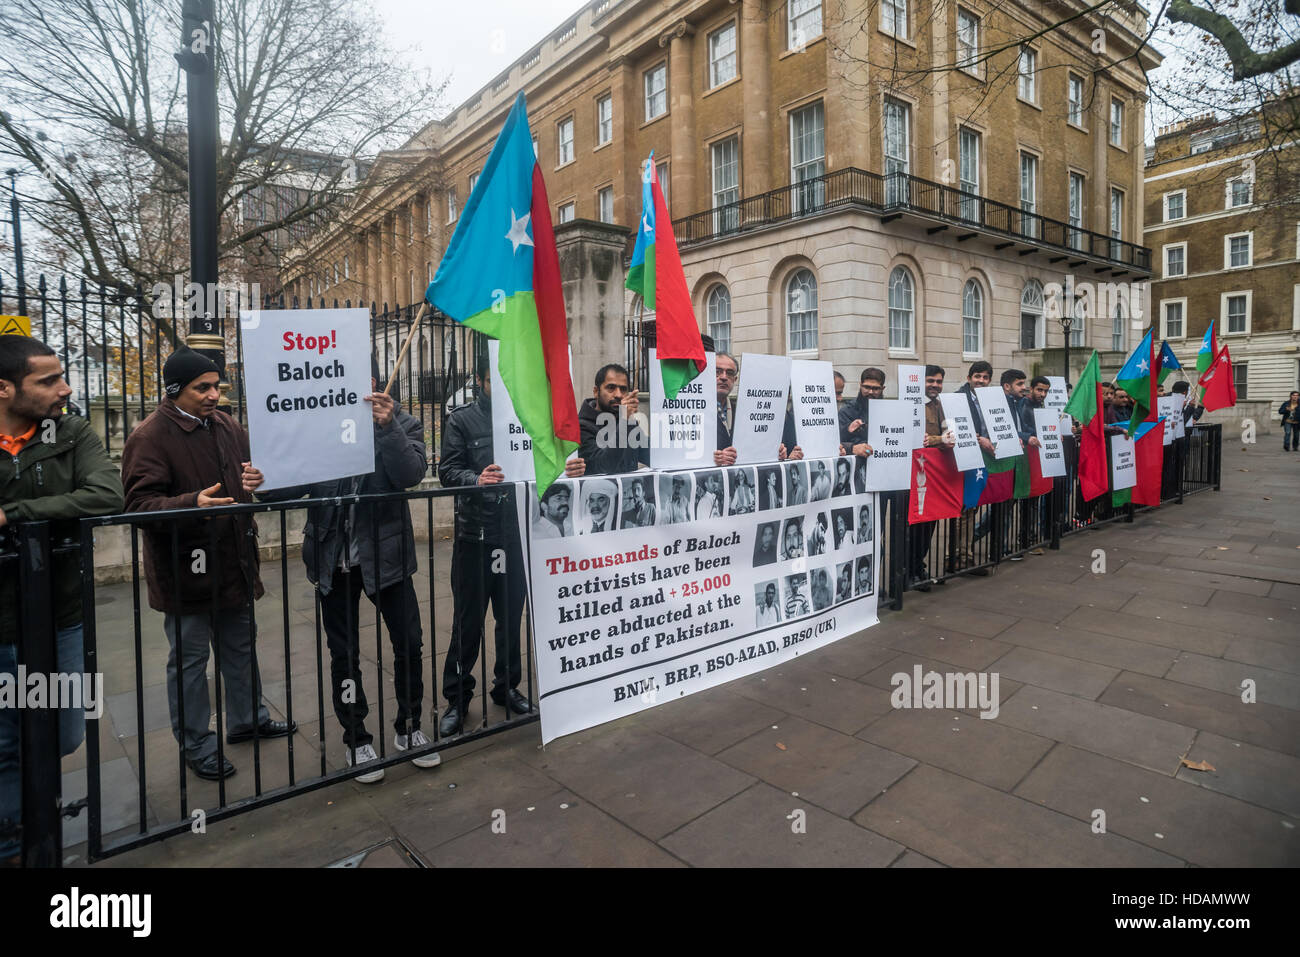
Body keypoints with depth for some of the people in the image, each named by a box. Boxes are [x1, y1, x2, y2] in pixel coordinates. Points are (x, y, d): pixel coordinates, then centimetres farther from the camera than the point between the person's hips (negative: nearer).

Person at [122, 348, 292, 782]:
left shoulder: (225, 425, 7)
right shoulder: (149, 437, -15)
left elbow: (247, 462, 23)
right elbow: (140, 503, -21)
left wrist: (254, 478, -1)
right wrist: (193, 503, -38)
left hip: (234, 562, 7)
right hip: (185, 570, -7)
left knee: (241, 647, 21)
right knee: (190, 660, 8)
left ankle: (247, 719, 39)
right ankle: (197, 746, 24)